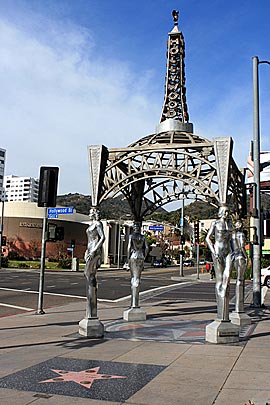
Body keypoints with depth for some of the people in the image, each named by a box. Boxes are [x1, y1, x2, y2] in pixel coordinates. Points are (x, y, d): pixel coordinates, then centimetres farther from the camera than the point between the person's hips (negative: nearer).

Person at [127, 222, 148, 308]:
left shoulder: (131, 236, -2)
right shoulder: (143, 237, 7)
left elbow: (129, 247, -8)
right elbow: (146, 248, 3)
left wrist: (128, 259, -2)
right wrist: (144, 258, 12)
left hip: (133, 257, -2)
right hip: (141, 257, 2)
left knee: (133, 277, 7)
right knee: (137, 278, 4)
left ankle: (134, 301, 8)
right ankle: (135, 302, 0)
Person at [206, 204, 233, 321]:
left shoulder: (229, 223, 15)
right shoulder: (215, 223, 1)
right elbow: (208, 238, -2)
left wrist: (232, 251, 16)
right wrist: (214, 252, -11)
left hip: (228, 252, 4)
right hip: (217, 251, -4)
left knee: (227, 276, -11)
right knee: (219, 278, -4)